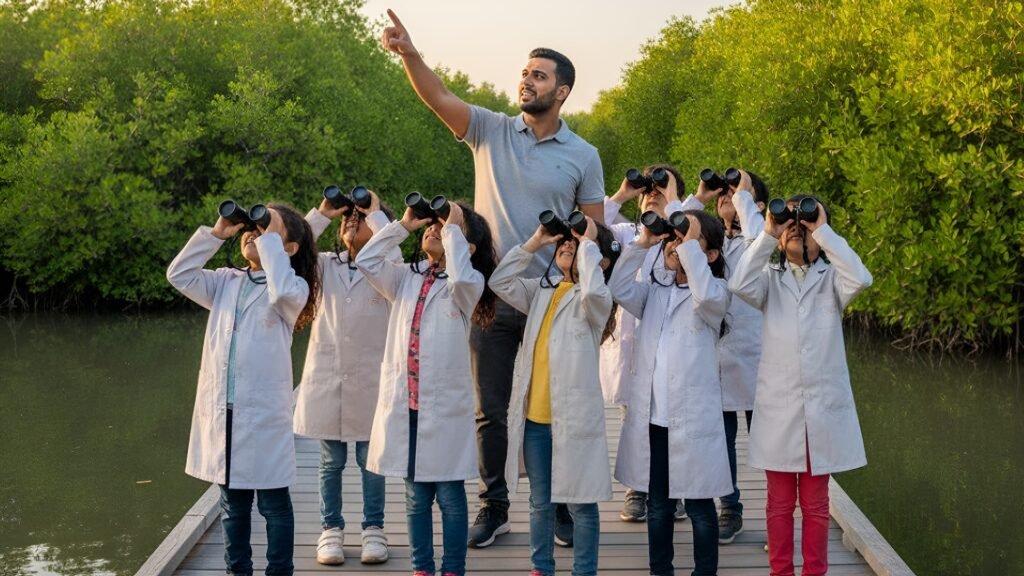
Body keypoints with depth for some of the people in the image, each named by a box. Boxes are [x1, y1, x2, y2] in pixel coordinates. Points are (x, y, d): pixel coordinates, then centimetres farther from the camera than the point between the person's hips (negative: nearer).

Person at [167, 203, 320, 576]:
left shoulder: (294, 289, -6)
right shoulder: (226, 283, 12)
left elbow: (283, 292, -29)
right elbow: (179, 275, 8)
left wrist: (271, 239, -18)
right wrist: (216, 234, 2)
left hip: (264, 413, -6)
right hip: (222, 412, 6)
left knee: (273, 503, 4)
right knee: (233, 503, 15)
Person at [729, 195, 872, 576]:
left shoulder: (830, 278, 3)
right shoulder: (770, 278, 5)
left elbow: (861, 279, -19)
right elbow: (740, 285, -16)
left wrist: (824, 230, -16)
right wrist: (767, 233, -14)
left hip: (822, 406, 0)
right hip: (778, 406, 0)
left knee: (816, 503, 9)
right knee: (780, 502, 8)